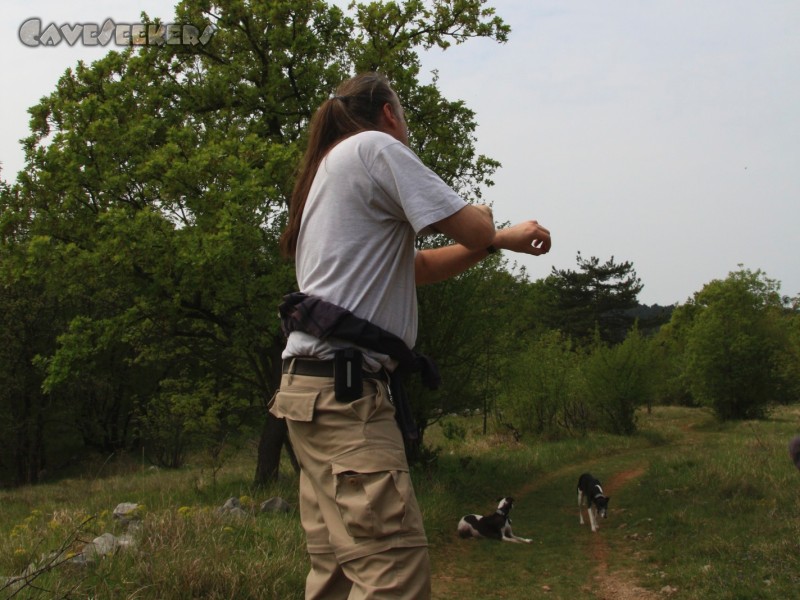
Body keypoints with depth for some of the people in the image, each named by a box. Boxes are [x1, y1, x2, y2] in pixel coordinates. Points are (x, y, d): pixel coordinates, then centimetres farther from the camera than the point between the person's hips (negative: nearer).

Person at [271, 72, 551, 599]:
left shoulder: (329, 167, 27)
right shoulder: (376, 147, -2)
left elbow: (419, 267, 25)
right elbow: (473, 230, -6)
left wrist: (502, 240, 23)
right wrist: (482, 216, 18)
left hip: (312, 386, 10)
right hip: (345, 386, -10)